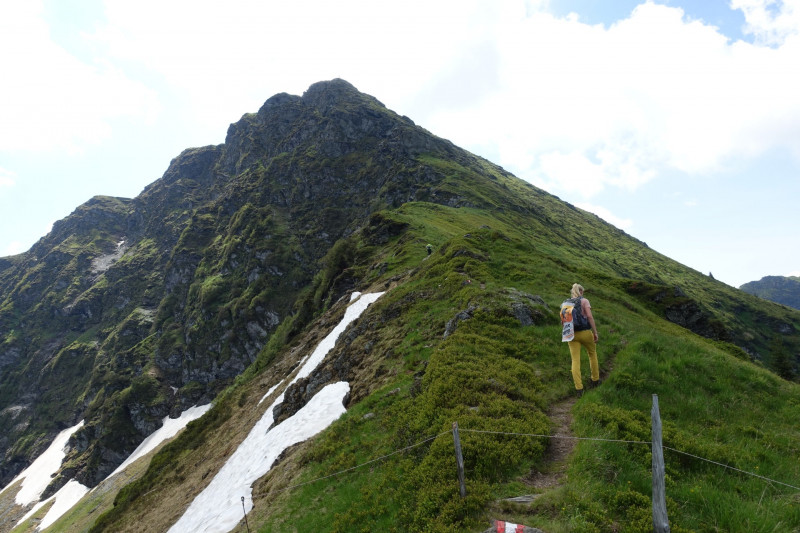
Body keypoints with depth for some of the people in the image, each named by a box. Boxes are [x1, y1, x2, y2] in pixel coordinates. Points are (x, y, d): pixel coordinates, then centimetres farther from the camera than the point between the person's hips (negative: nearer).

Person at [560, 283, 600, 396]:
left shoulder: (565, 304, 9)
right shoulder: (584, 301, -4)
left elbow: (563, 322, 8)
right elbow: (590, 317, -15)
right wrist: (595, 333, -12)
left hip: (572, 335, 2)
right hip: (585, 333, -2)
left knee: (575, 361, 2)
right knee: (592, 354, 25)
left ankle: (579, 389, -5)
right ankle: (595, 380, 35)